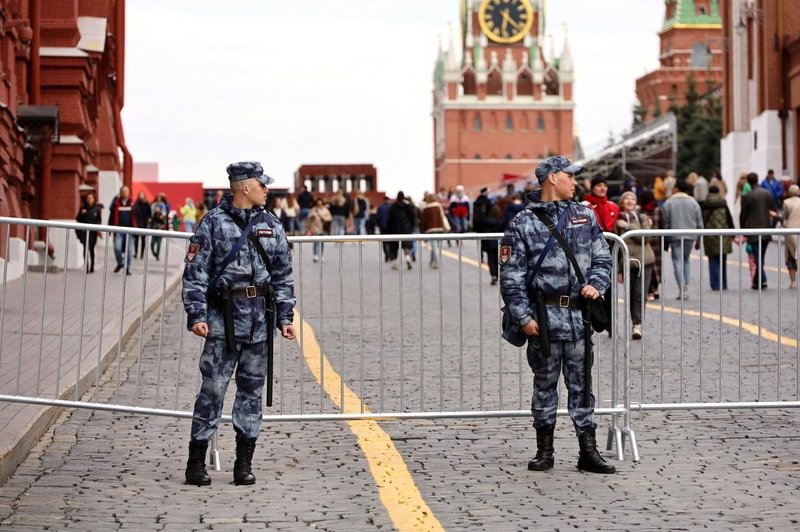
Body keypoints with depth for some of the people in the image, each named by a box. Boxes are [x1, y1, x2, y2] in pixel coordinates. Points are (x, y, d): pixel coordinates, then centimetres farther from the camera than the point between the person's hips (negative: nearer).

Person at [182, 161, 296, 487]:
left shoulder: (271, 225, 11)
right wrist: (196, 314, -11)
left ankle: (244, 464, 13)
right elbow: (195, 273, -3)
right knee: (213, 388, -5)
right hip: (224, 319, -4)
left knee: (252, 390, 7)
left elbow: (283, 276, 15)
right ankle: (196, 462, 3)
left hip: (261, 321, 4)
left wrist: (285, 317, 9)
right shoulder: (213, 224, -2)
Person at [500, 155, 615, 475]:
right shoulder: (523, 223, -1)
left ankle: (588, 451, 9)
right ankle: (544, 450, 16)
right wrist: (524, 316, -10)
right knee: (545, 382, 7)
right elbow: (511, 275, -3)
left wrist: (596, 284, -3)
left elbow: (602, 257, 17)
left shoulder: (584, 216, 12)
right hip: (544, 315, -3)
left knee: (581, 383, 6)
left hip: (579, 313, 3)